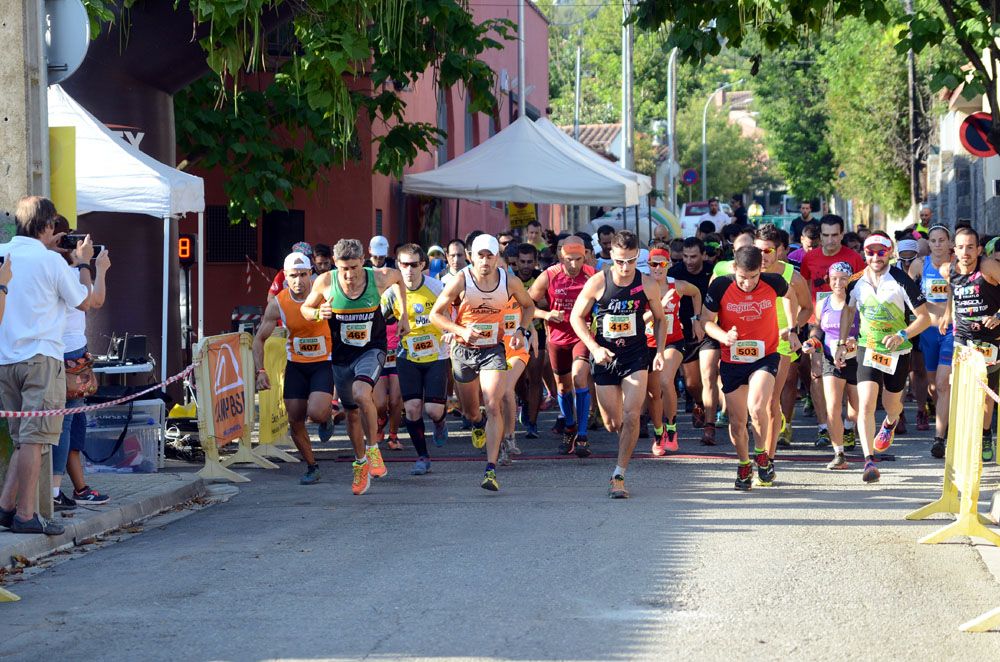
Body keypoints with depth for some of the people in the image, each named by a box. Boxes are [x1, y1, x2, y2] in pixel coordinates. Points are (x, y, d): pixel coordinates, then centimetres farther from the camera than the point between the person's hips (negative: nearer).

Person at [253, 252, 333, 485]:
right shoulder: (277, 304, -10)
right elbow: (259, 338, -1)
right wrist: (260, 371, -11)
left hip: (324, 363, -3)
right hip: (296, 366, 3)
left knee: (316, 412, -22)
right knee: (295, 421, 2)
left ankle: (328, 417, 16)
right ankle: (312, 467, 22)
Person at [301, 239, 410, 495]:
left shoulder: (379, 278, -16)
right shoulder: (325, 282, -15)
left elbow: (398, 278, 9)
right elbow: (306, 308, 3)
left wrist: (404, 316, 9)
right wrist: (318, 313, -20)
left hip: (372, 349, -2)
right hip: (342, 355, 3)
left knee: (361, 393, -29)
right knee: (351, 413, 12)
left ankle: (373, 448, -8)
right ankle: (361, 464, 34)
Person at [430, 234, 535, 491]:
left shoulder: (510, 282, -8)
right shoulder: (460, 282, -14)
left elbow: (528, 305, 12)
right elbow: (436, 314, -7)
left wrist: (522, 331, -5)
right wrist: (461, 331, -22)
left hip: (493, 350, -1)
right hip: (464, 351, 1)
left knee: (493, 406, -18)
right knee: (470, 410, 16)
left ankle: (491, 470, -20)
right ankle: (478, 425, 56)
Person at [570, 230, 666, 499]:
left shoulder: (647, 284, -5)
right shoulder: (597, 282, -9)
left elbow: (659, 319, 10)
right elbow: (576, 317, 1)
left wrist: (659, 351, -2)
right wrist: (594, 348, -11)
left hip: (636, 356, -1)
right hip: (605, 356, 1)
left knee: (631, 416, -15)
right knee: (612, 422, 6)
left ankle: (619, 475, -9)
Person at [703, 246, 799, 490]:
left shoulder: (773, 283, -14)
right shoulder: (720, 286, -16)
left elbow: (787, 295, 11)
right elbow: (708, 321, -5)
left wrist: (791, 329, 10)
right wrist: (724, 337, -25)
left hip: (765, 357, -1)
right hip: (732, 362, 1)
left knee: (756, 408, -25)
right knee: (737, 422, 6)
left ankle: (762, 455, 3)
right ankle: (744, 465, 34)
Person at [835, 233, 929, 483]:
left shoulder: (902, 281, -16)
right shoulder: (857, 281, -4)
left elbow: (924, 317, -13)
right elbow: (848, 310, 15)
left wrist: (902, 335, -28)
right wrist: (841, 344, 9)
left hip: (898, 351, -1)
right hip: (867, 349, 1)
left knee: (891, 403, 16)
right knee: (866, 404, -16)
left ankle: (890, 424, 55)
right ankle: (869, 461, -18)